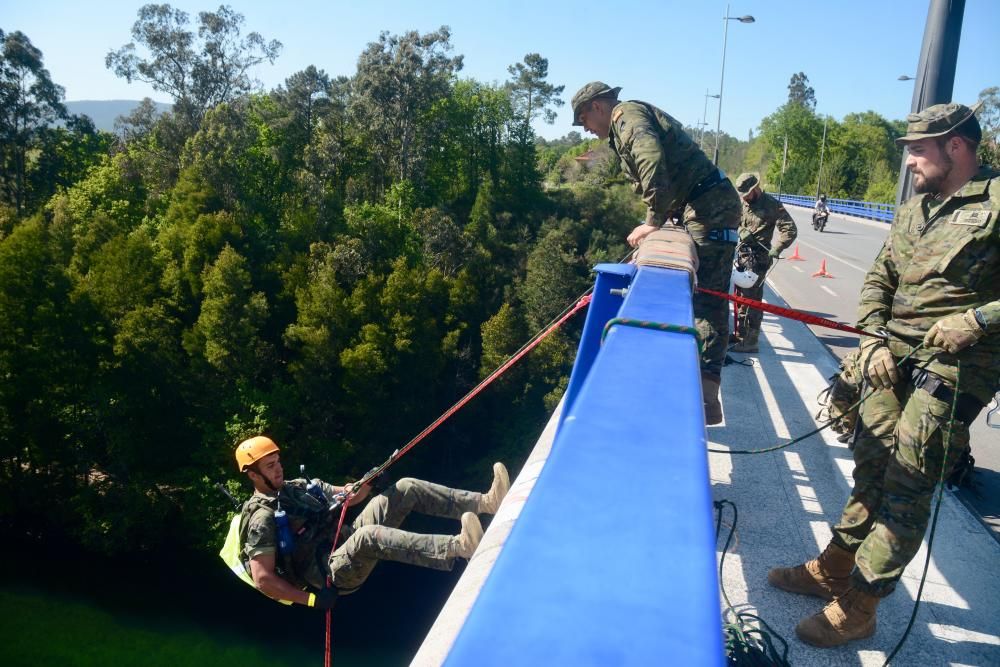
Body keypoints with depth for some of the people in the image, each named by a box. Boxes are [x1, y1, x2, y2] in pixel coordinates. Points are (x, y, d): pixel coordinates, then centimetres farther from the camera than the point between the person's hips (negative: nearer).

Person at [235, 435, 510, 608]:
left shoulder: (299, 486, 14)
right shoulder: (262, 518, -10)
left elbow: (348, 496, 21)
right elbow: (263, 579, -15)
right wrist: (311, 599, -19)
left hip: (348, 539, 8)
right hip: (332, 573, -8)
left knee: (406, 488, -5)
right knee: (369, 535, -41)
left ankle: (485, 502, -15)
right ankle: (460, 546, -55)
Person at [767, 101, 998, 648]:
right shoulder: (913, 210, 15)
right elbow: (878, 282, 16)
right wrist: (873, 340, 1)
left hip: (956, 365, -7)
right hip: (896, 357, 7)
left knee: (906, 488, -4)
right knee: (870, 468, 13)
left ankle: (856, 608, 5)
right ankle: (832, 571, 25)